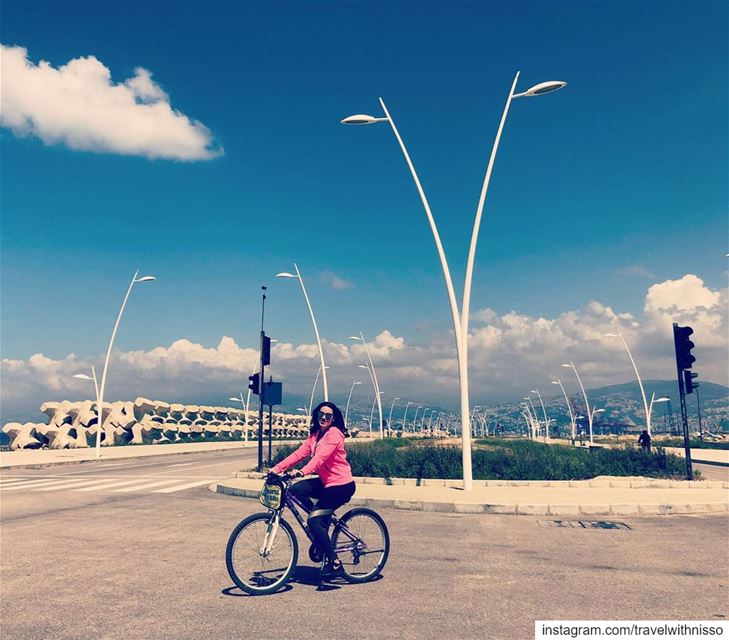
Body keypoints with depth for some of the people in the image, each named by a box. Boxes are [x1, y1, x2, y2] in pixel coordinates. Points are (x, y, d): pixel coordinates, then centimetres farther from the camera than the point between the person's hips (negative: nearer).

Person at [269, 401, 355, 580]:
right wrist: (277, 468, -8)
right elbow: (299, 453, 2)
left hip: (341, 485, -8)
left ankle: (334, 562, -2)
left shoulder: (334, 434, -15)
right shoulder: (315, 434, 10)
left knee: (313, 520, -14)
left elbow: (320, 457, -30)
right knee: (296, 489, -10)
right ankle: (322, 523, 7)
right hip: (325, 482, 8)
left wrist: (302, 472, -44)